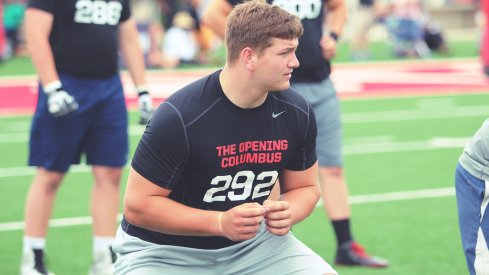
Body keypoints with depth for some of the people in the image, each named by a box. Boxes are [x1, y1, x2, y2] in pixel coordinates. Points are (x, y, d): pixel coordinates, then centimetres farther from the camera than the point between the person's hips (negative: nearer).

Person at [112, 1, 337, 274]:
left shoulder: (297, 112, -7)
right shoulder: (179, 117, -24)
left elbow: (305, 187, 8)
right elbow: (137, 205, -20)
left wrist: (288, 213, -17)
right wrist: (221, 222, -29)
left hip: (253, 242, 5)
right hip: (166, 251, -5)